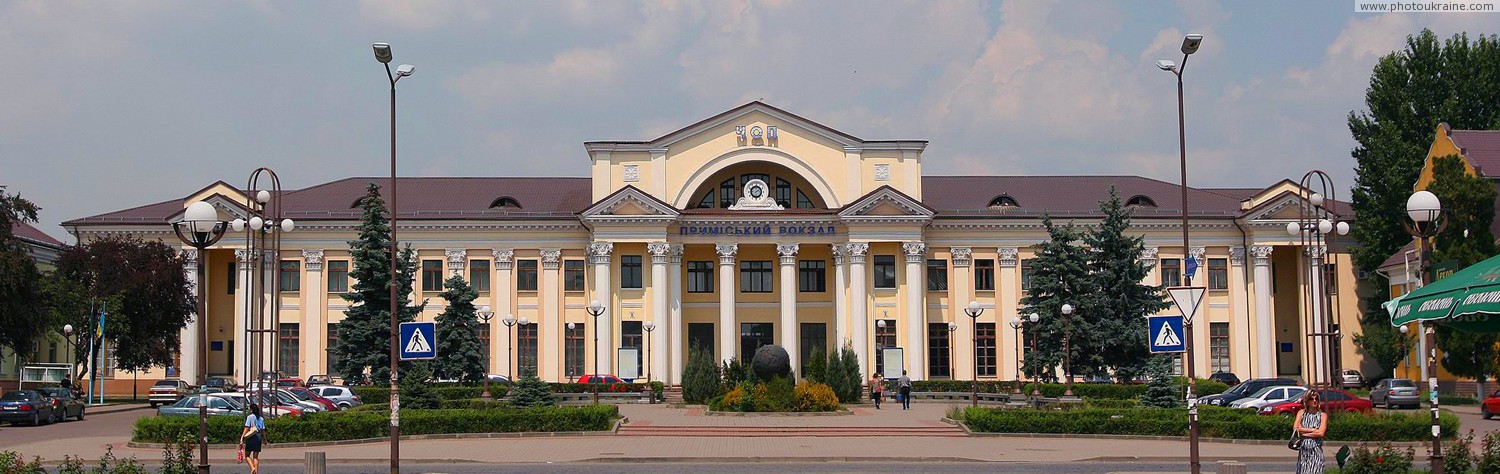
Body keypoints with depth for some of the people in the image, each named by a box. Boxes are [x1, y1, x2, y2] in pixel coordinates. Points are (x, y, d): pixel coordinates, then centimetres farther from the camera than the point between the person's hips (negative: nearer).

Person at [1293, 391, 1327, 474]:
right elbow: (1295, 428, -5)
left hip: (1316, 451, -2)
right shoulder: (1301, 413, 9)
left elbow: (1321, 433, -10)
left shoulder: (1322, 415, 2)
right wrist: (1313, 430, -8)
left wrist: (1303, 431, -6)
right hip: (1303, 450, 2)